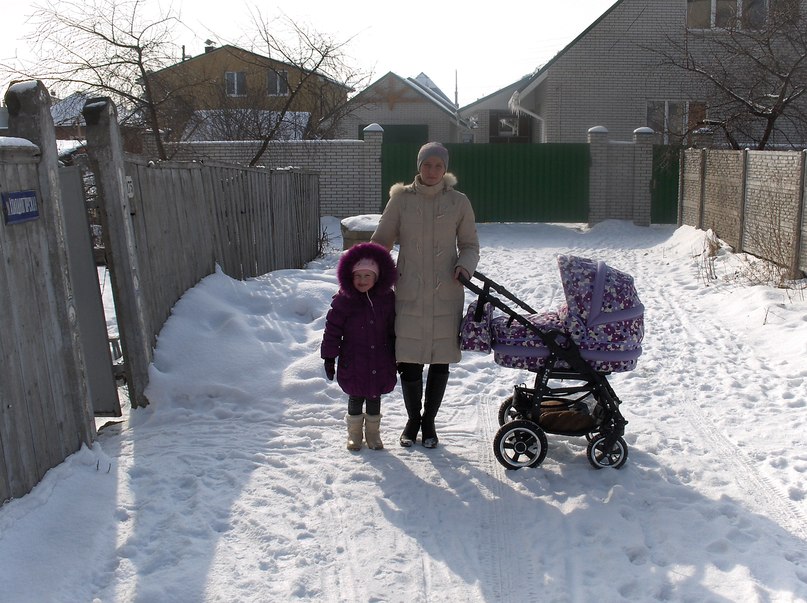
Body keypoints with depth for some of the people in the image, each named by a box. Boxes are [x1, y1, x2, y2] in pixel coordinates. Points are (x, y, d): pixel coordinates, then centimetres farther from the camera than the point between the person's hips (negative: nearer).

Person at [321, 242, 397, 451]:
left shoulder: (387, 299, -3)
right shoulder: (343, 301, -10)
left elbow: (393, 330, 5)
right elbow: (332, 329, -6)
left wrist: (398, 357, 8)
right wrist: (329, 357, -7)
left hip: (379, 362, 2)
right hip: (353, 362, -2)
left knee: (375, 397, 14)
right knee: (355, 398, 11)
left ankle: (373, 432, 33)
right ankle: (354, 433, 31)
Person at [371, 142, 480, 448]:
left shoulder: (459, 203, 2)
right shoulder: (401, 199, 1)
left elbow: (470, 244, 9)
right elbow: (382, 239, 8)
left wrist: (465, 265, -11)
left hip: (446, 296, 1)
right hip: (409, 295, 0)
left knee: (440, 361, 8)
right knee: (409, 362, 2)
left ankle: (429, 421, 29)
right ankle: (413, 419, 28)